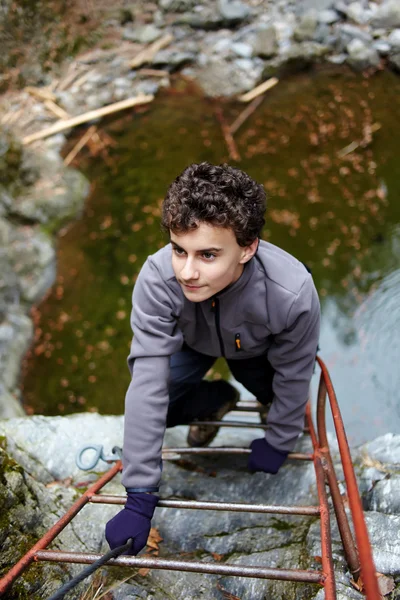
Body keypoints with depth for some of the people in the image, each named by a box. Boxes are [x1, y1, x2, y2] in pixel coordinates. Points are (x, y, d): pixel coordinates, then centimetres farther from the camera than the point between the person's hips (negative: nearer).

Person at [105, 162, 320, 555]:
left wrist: (278, 442, -8)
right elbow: (148, 386, -39)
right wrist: (140, 499, -36)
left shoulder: (293, 293, -43)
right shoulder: (157, 279, -42)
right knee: (147, 404, -16)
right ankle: (217, 401, 14)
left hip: (259, 350, 0)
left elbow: (293, 375, -23)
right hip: (193, 343, 0)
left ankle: (283, 413, 27)